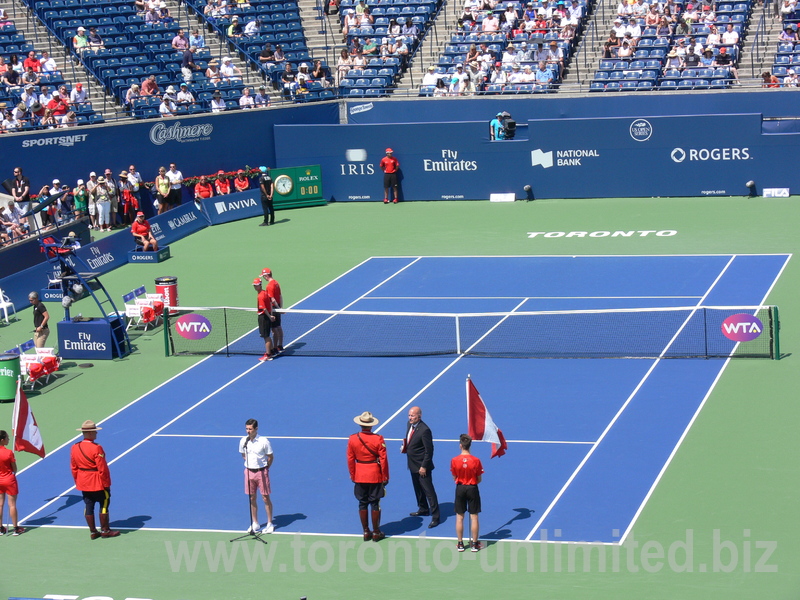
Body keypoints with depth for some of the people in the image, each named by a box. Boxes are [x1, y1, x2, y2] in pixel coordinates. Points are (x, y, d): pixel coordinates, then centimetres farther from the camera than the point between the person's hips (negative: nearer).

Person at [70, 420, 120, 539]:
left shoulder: (74, 448, -1)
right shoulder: (96, 448, -21)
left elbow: (74, 468, 6)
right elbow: (102, 468, -19)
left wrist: (77, 482, 17)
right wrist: (106, 483, -9)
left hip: (83, 483, 6)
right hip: (98, 483, -6)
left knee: (89, 506, 12)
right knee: (104, 505, 9)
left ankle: (93, 532, 18)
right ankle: (105, 530, 15)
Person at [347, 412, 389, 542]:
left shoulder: (352, 439, -5)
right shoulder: (378, 439, -13)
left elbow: (350, 459, 0)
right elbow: (383, 459, -10)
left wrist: (353, 476, 11)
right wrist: (385, 477, 0)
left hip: (360, 476, 2)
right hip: (375, 476, -2)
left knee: (362, 504, 11)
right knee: (375, 504, 6)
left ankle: (366, 532, 16)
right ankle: (376, 532, 11)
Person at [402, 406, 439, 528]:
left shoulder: (424, 430, -24)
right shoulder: (410, 424, 3)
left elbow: (429, 450, -20)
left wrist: (424, 466, -19)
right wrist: (405, 447, -1)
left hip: (422, 466, -9)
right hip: (413, 465, 9)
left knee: (429, 491, -4)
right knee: (418, 489, 23)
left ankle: (435, 516, 0)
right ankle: (423, 509, 40)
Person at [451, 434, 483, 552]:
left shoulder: (454, 460, -10)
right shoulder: (476, 460, -12)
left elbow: (454, 478, 1)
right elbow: (479, 479, -4)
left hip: (460, 488, 1)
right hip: (472, 489, -1)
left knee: (459, 517, 11)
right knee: (474, 517, 8)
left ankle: (460, 544, 16)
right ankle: (474, 543, 13)